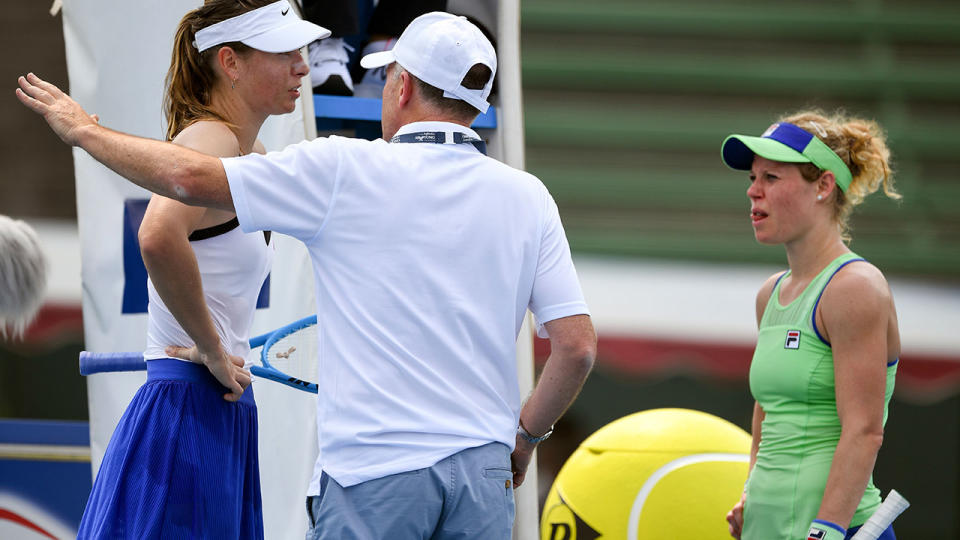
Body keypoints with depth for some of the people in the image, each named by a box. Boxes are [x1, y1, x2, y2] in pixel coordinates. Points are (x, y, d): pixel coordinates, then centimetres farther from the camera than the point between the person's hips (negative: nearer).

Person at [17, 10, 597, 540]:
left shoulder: (348, 170, -4)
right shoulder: (527, 197, 6)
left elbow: (192, 178, -4)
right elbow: (578, 347, 2)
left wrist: (85, 129, 11)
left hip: (374, 473, -4)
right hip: (484, 473, 4)